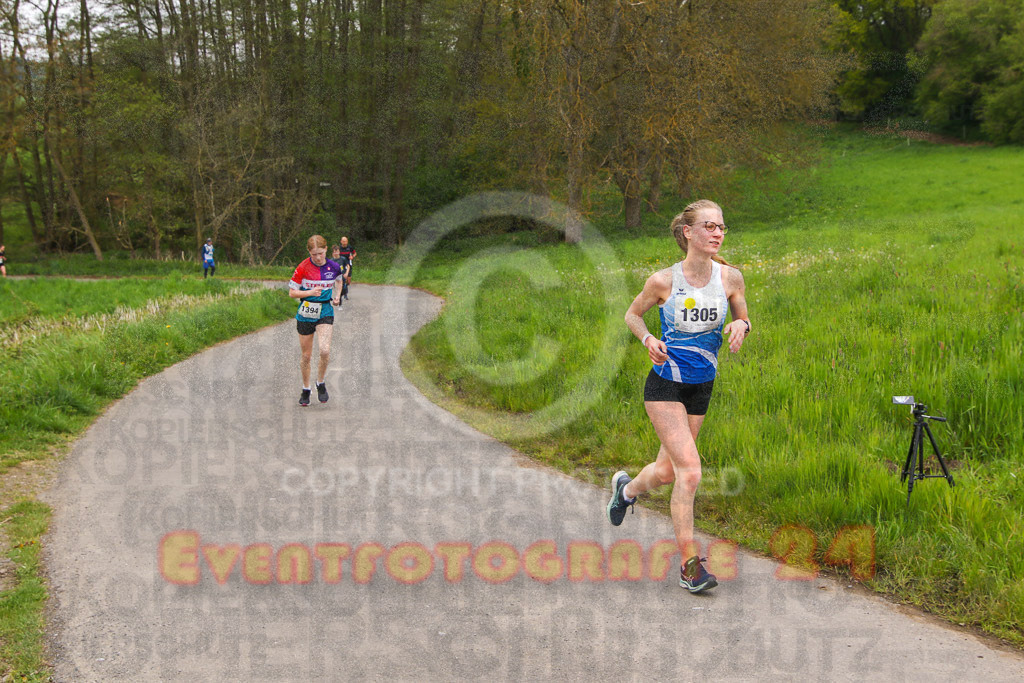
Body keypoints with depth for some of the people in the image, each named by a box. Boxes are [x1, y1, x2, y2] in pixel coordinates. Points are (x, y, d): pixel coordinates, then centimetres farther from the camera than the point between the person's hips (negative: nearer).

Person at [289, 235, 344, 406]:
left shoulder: (333, 267, -2)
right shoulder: (303, 268, -9)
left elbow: (339, 280, 22)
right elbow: (292, 292, -4)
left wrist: (337, 296, 6)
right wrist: (310, 292, -20)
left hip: (325, 313, 0)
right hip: (305, 314, 0)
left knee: (325, 350, -20)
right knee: (306, 356, 7)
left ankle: (320, 384, 5)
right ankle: (305, 390, 26)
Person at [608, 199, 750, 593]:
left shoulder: (730, 278, -5)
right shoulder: (663, 281, -14)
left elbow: (743, 318, 10)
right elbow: (632, 315, 3)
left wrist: (741, 326, -14)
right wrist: (648, 339, -17)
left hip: (702, 388, 5)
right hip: (665, 386, -5)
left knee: (667, 471, 16)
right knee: (689, 471, -16)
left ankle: (627, 489, 51)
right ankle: (689, 563, -7)